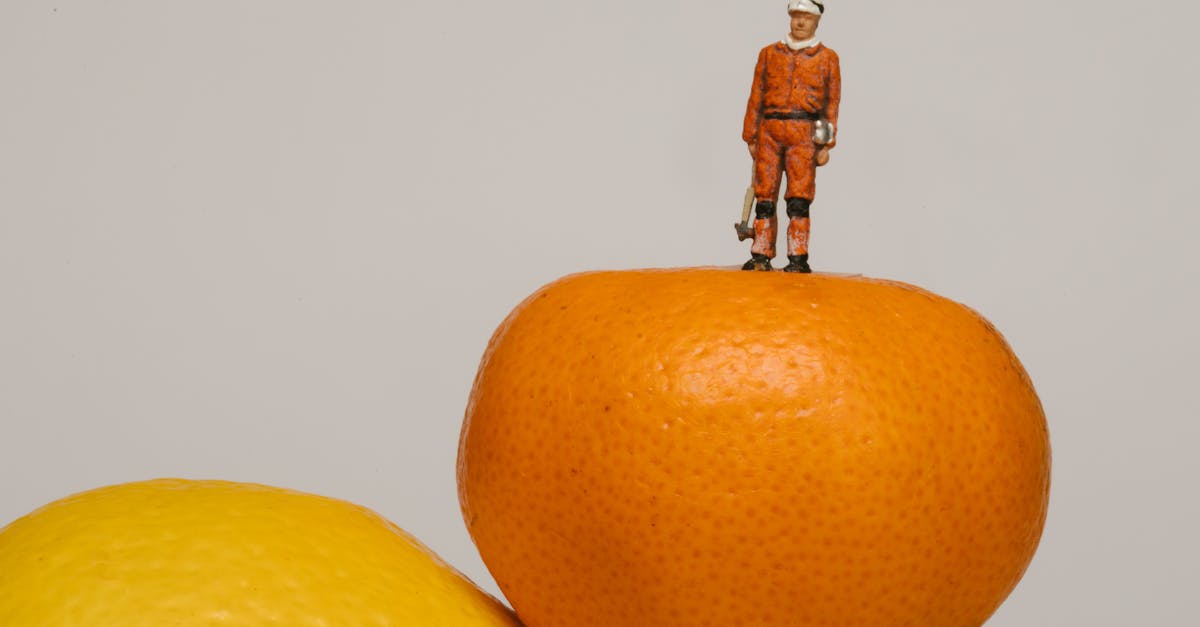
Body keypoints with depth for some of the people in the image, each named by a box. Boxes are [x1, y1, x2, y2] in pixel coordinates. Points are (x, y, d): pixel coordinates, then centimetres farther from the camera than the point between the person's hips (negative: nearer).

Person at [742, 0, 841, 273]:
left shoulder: (827, 58, 9)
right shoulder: (770, 53, 14)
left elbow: (832, 103, 7)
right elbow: (756, 97, 13)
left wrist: (826, 145, 0)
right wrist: (751, 137, 7)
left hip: (803, 134, -2)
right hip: (769, 131, 2)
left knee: (798, 198, -7)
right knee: (764, 196, 0)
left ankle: (799, 259, -3)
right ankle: (761, 256, 4)